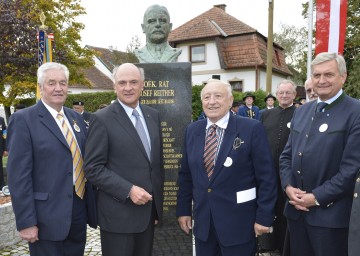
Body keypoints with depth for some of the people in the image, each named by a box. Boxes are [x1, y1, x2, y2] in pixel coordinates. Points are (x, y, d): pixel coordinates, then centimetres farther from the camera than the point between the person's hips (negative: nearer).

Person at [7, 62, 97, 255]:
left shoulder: (76, 117, 9)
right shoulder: (23, 119, -10)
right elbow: (18, 175, -14)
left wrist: (92, 205, 12)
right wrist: (26, 222, -16)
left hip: (79, 212, 6)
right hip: (47, 218, -6)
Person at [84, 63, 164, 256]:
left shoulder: (153, 115, 7)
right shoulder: (102, 119, -10)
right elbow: (93, 168, -12)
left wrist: (158, 203, 13)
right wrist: (129, 190, -20)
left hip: (149, 209, 6)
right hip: (118, 214, -5)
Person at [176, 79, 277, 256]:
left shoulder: (252, 129, -11)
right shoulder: (192, 130, 3)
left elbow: (266, 177, -10)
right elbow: (186, 175, 8)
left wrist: (264, 216, -10)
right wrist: (183, 209, 8)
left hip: (239, 222, -3)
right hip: (202, 220, 4)